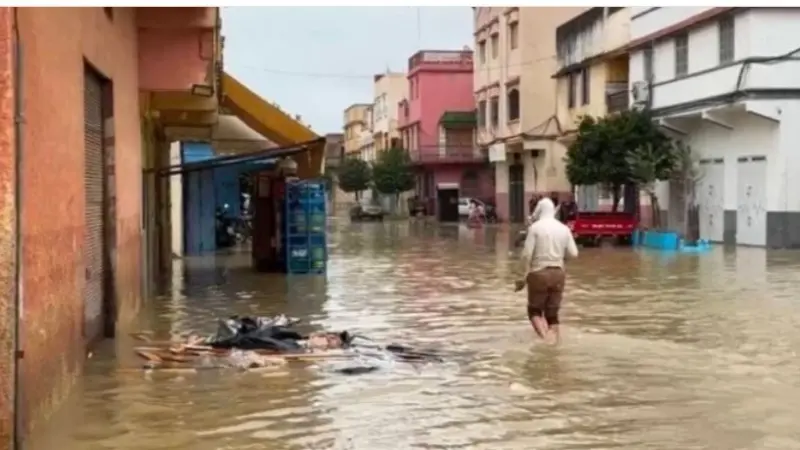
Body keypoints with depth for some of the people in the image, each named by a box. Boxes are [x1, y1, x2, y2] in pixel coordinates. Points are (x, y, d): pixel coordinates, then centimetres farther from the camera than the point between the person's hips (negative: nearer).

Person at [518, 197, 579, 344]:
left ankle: (544, 336, -12)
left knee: (534, 309, 10)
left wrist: (526, 272, 0)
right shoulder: (564, 228, 3)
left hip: (539, 273, -4)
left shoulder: (535, 227, -9)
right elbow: (573, 253, 3)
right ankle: (554, 338, 7)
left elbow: (527, 254, -13)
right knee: (552, 312, 13)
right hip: (558, 273, 4)